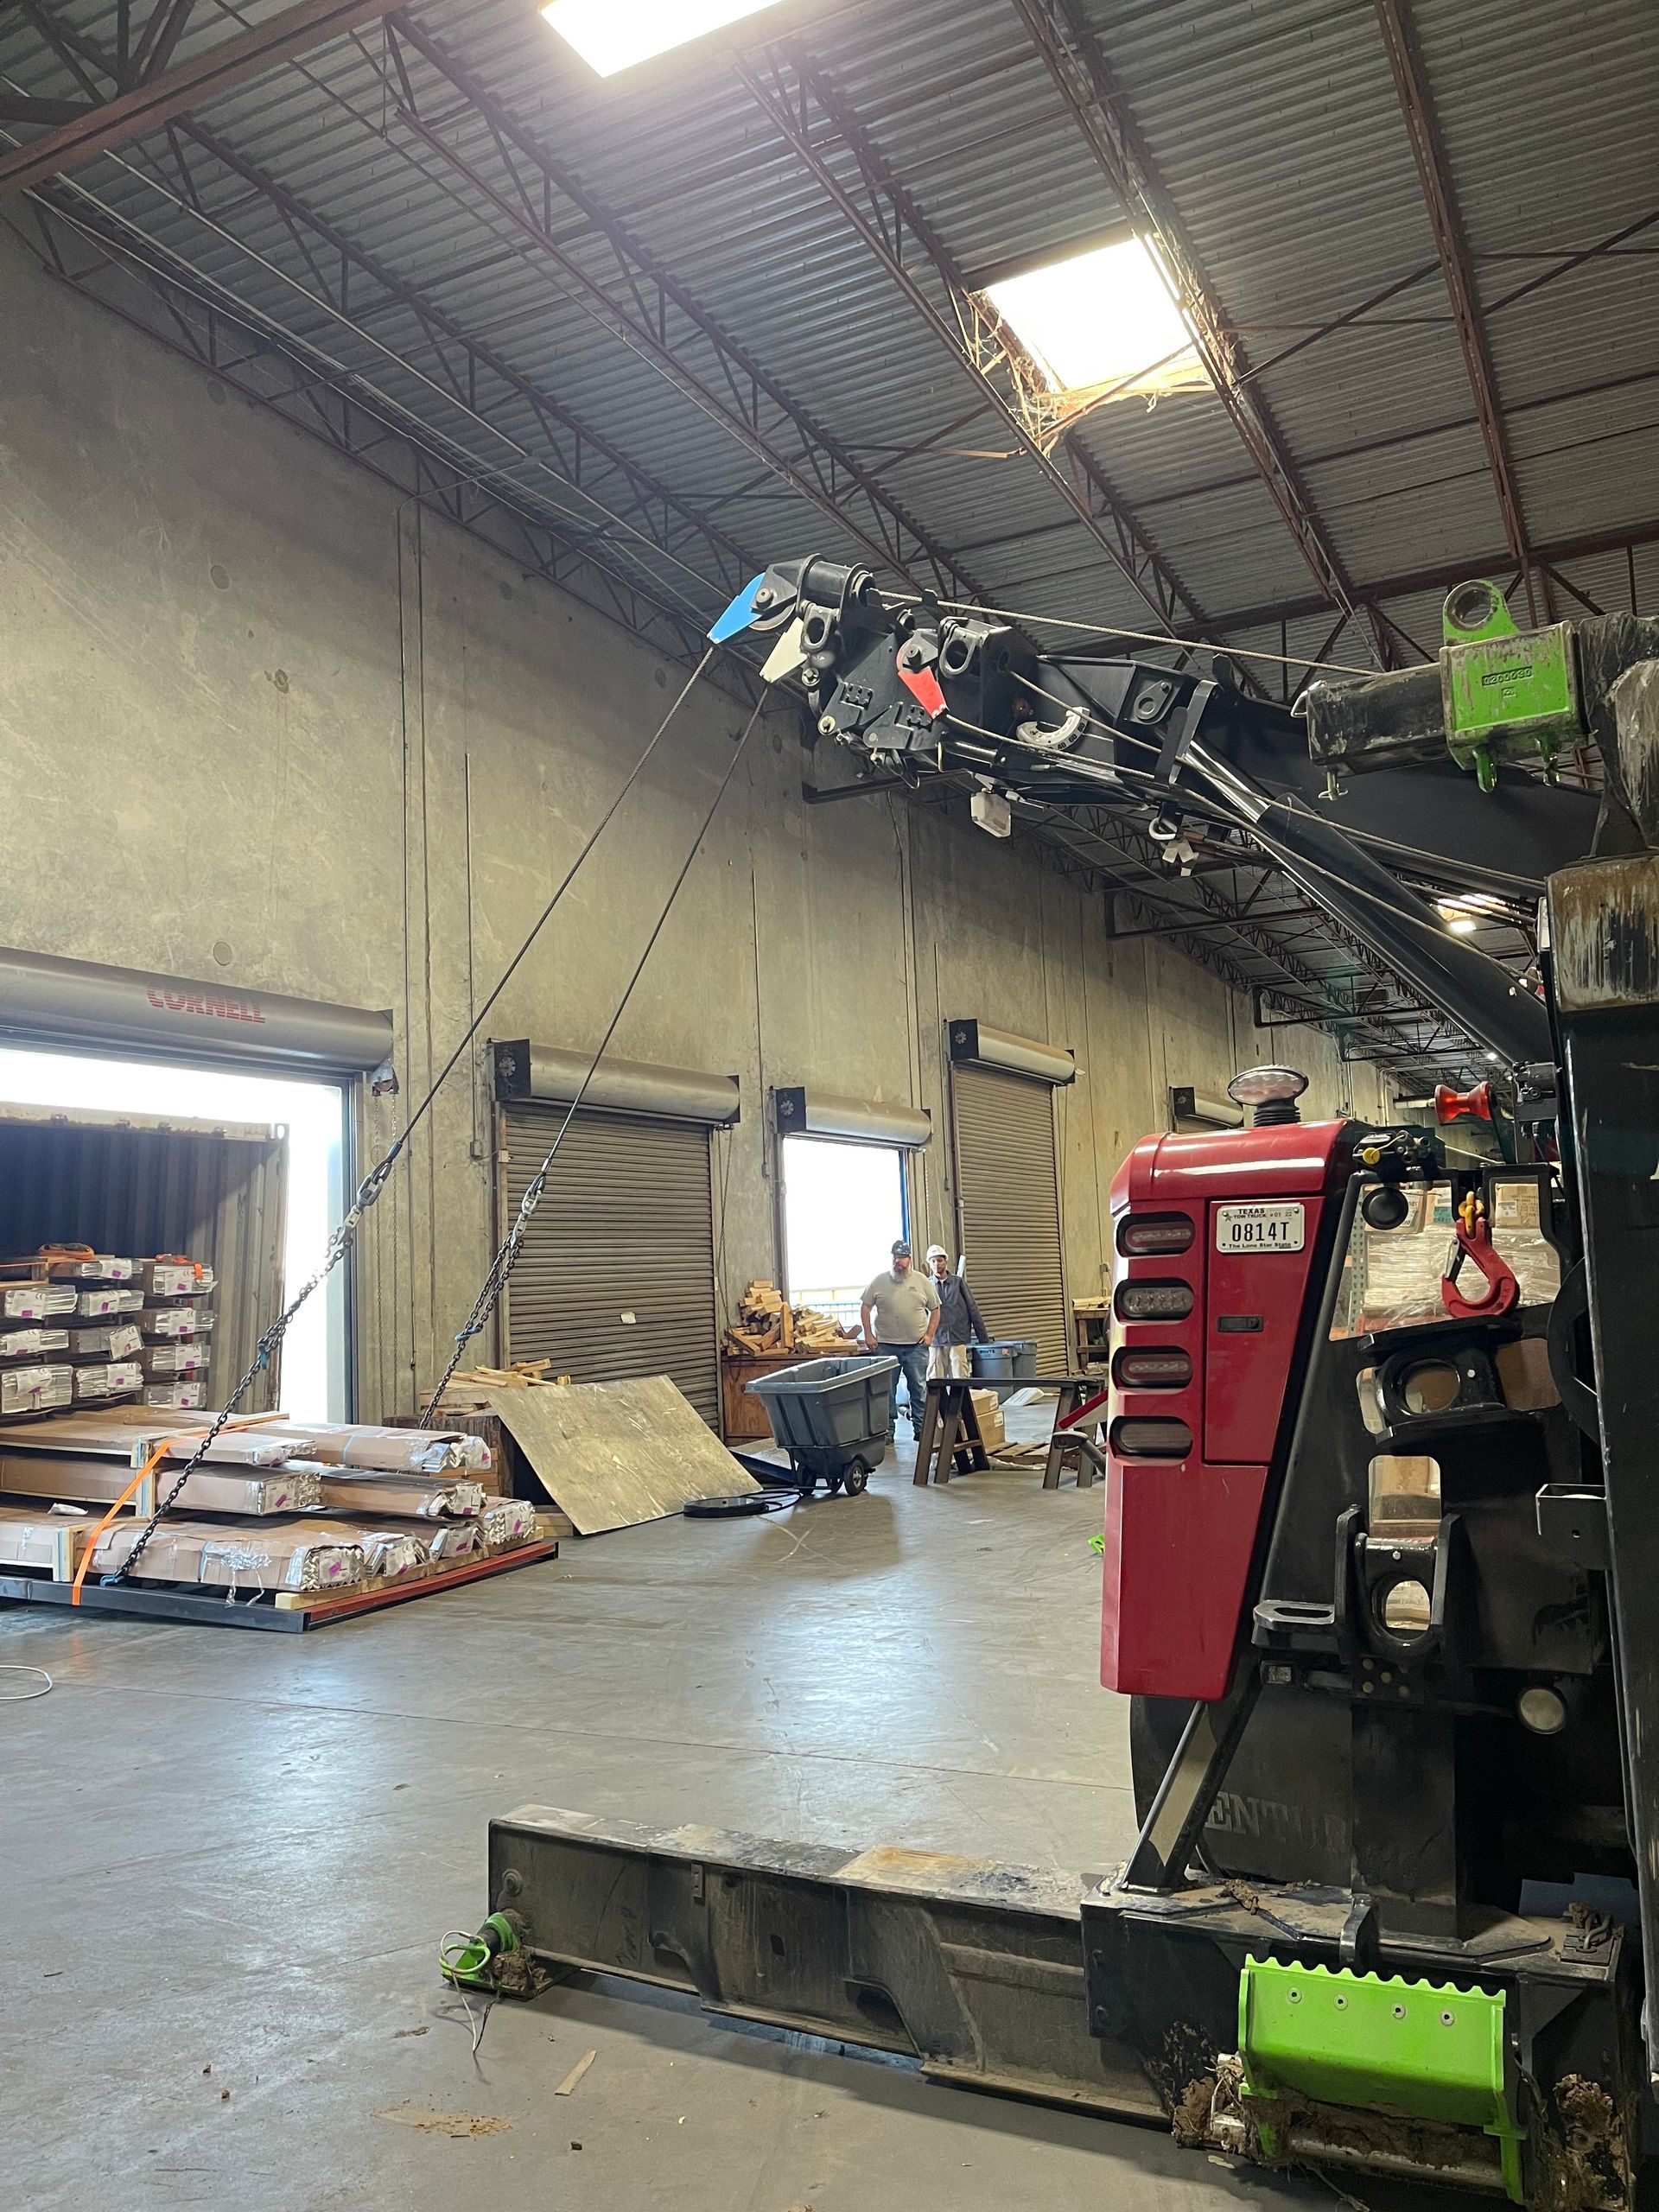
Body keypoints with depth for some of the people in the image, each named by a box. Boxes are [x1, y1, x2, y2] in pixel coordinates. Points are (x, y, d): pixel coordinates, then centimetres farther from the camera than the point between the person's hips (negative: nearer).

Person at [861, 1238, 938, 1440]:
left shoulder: (922, 1281, 4)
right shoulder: (880, 1281, 2)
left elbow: (935, 1310, 10)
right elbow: (865, 1308, 5)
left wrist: (929, 1334, 0)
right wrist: (868, 1335, -2)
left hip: (916, 1345, 0)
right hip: (886, 1345, 0)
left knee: (919, 1388, 6)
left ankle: (920, 1427, 16)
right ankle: (887, 1430, 12)